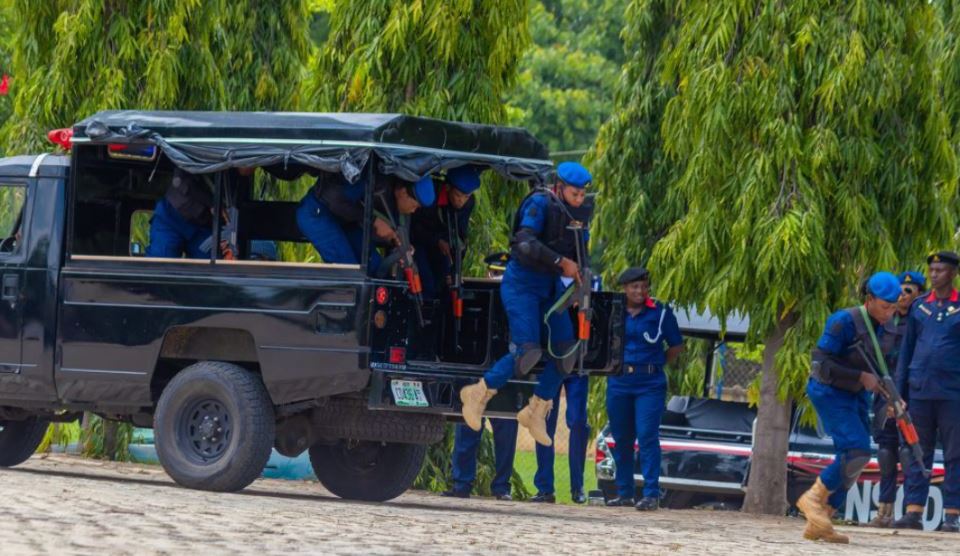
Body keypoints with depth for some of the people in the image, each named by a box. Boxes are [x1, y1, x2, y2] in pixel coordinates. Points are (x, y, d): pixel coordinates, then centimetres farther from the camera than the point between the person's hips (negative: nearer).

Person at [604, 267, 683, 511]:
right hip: (619, 383, 3)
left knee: (647, 436, -12)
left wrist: (656, 364, 2)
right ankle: (624, 493, 18)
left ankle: (651, 494, -12)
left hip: (651, 384, -3)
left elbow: (676, 346, 8)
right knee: (621, 439, 8)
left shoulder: (660, 313, 0)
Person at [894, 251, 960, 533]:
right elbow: (907, 350, 16)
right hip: (920, 391, 3)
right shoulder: (919, 307, 12)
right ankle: (913, 512, 3)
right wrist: (898, 391, 11)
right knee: (917, 455, 3)